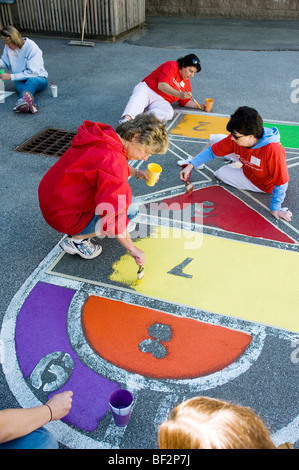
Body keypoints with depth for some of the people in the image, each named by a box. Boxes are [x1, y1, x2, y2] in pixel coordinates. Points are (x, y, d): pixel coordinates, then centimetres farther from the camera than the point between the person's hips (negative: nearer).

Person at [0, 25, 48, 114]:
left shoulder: (32, 47, -19)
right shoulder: (8, 47, 0)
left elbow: (32, 73, -21)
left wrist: (11, 76, -21)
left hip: (38, 78, -5)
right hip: (20, 80, 5)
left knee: (32, 80, -40)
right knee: (19, 84, -33)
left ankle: (22, 101, -71)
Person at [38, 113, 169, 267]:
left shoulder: (105, 134, -1)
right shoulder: (112, 161, -29)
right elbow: (112, 214, -33)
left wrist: (136, 172, 7)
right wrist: (132, 248, -24)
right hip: (64, 216, -9)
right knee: (131, 206, -13)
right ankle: (77, 239, -4)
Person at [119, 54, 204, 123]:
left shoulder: (186, 82, 20)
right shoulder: (171, 66, -2)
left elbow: (185, 102, 23)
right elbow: (162, 85, -15)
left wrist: (199, 106, 6)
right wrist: (179, 94, -25)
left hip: (161, 101, 4)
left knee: (169, 113, -32)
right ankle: (126, 119, -61)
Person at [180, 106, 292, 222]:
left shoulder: (272, 150, -43)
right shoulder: (235, 139, -25)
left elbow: (281, 182, -33)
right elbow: (212, 151, -14)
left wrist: (275, 208, -26)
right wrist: (191, 165, -21)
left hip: (262, 184, -5)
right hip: (247, 167, 5)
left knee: (220, 172, -12)